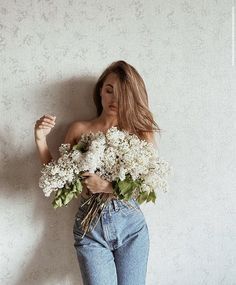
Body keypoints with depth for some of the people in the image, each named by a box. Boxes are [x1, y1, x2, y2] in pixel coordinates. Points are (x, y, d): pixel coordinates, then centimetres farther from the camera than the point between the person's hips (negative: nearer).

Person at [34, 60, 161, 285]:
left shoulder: (140, 132, 0)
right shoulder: (79, 129, 3)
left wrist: (107, 187, -24)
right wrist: (41, 140, -7)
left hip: (130, 225, 0)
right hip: (90, 226, 0)